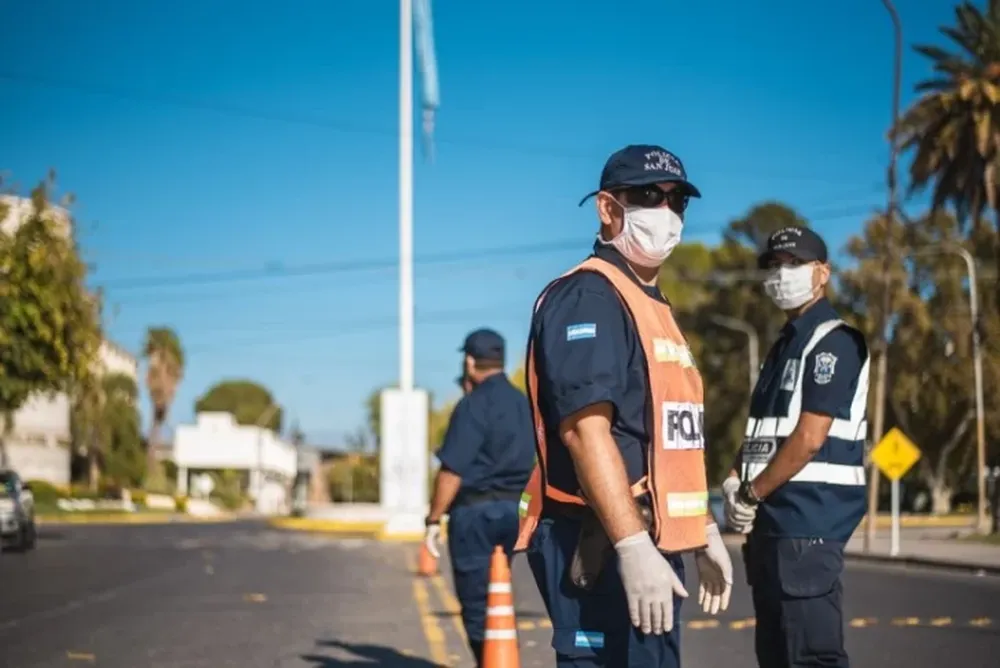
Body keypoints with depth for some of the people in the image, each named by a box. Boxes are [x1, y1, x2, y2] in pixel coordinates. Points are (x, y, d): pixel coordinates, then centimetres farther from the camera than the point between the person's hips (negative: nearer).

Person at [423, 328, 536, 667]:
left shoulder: (473, 405, -13)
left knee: (476, 602, -3)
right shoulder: (523, 403, 11)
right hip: (514, 509, 8)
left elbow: (453, 470, -16)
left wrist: (434, 519, -12)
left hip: (476, 510, -8)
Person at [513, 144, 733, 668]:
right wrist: (633, 546, -28)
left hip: (650, 544, 10)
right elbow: (585, 429, -22)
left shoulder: (653, 306, 20)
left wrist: (703, 532, 24)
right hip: (601, 548, -10)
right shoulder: (587, 297, -11)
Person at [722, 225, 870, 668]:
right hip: (771, 523, 10)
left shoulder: (832, 342, -9)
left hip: (808, 522, -10)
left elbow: (809, 439, -17)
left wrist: (751, 495, -9)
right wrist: (735, 482, 2)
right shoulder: (785, 345, 20)